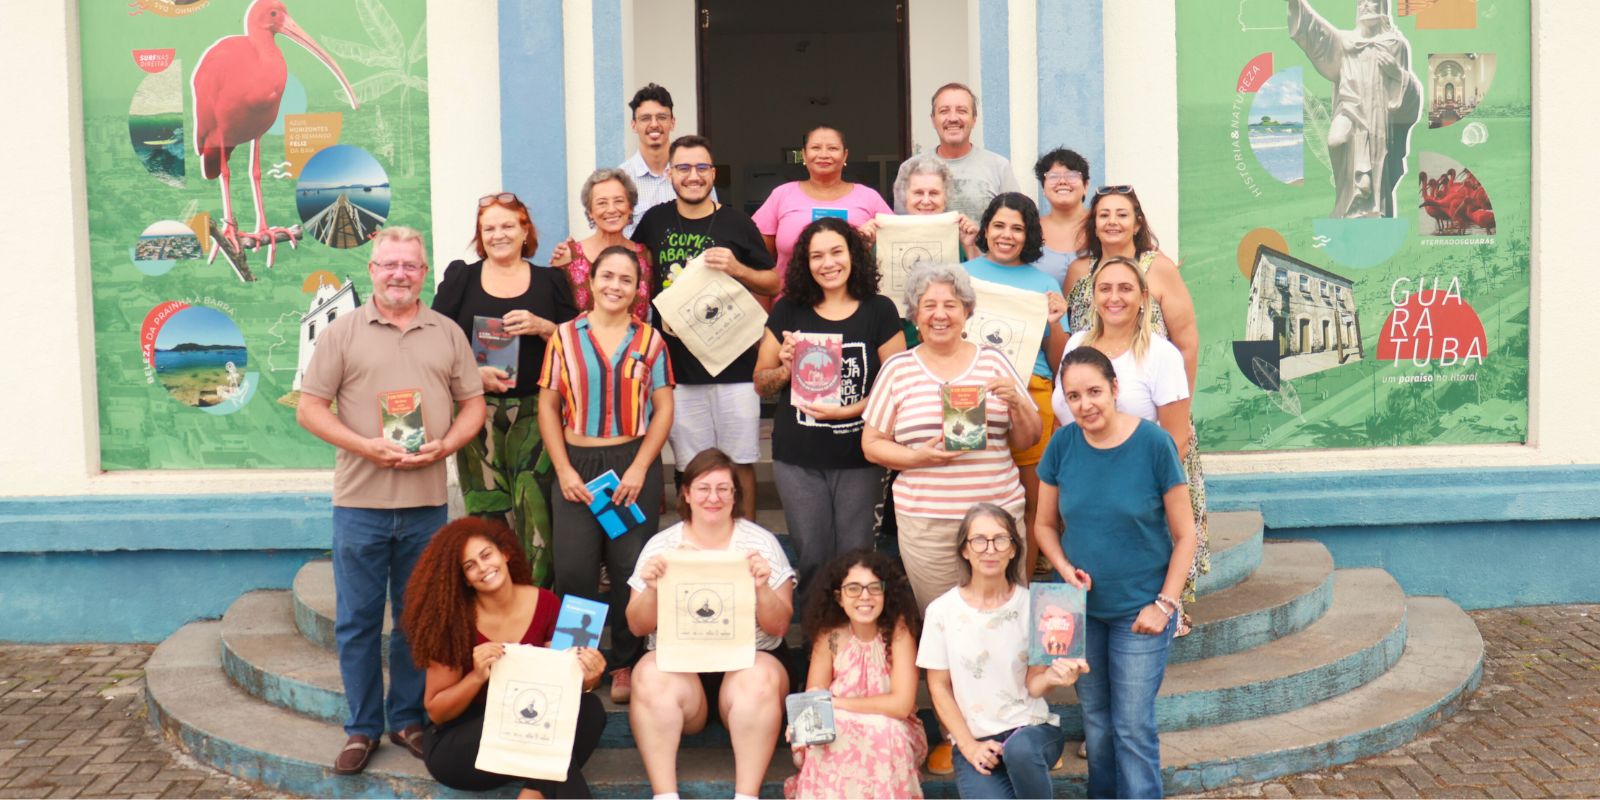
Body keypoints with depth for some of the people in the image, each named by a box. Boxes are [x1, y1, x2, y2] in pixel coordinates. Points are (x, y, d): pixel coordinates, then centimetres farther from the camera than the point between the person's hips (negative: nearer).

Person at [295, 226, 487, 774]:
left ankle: (408, 719, 23)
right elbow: (310, 409, 0)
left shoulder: (448, 333, 9)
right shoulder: (342, 333, 3)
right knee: (357, 620, 5)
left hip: (427, 502, 2)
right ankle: (362, 728, 17)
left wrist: (445, 445, -9)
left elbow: (473, 405, 10)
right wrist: (365, 446, -13)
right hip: (360, 502, -1)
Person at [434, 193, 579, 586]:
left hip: (535, 413, 0)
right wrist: (475, 373, -11)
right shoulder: (460, 278, 11)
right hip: (478, 410, 0)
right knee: (486, 507, -2)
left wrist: (542, 327, -11)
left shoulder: (550, 281, 11)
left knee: (535, 503, -10)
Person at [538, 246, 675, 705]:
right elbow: (548, 406, 5)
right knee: (574, 568, -3)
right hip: (577, 464, 0)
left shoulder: (649, 340, 5)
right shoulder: (565, 337, 6)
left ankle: (626, 665, 16)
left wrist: (639, 468, -7)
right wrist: (564, 470, -4)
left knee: (631, 568, 2)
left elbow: (664, 409, 3)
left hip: (634, 464, 0)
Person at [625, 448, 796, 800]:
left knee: (760, 679, -34)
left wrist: (762, 587, -22)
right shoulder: (660, 546, 6)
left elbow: (778, 626, -2)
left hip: (748, 659, -1)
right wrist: (651, 588, -18)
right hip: (678, 659, 1)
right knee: (650, 677, -31)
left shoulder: (762, 542, 3)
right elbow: (638, 626, 2)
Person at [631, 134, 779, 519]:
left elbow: (773, 284, 5)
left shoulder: (736, 223, 1)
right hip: (678, 368, 2)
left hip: (735, 367, -2)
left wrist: (737, 268, -12)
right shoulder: (655, 221, 8)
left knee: (741, 464, 3)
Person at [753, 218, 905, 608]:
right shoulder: (788, 312, 5)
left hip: (859, 456, -1)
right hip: (798, 458, 1)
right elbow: (761, 383, 9)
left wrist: (849, 410, -17)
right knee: (811, 557, 5)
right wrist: (786, 370, -12)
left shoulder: (879, 312, 0)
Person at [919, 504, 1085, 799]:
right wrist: (968, 746, -6)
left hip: (1031, 728, 0)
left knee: (1020, 749, -36)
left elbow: (1033, 685, -2)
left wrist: (1052, 677, -25)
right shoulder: (942, 611, -4)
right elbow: (939, 687, 3)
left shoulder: (1031, 606, -4)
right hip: (974, 739, 0)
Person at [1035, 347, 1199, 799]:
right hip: (1082, 607, 4)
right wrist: (1066, 569, -12)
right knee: (1095, 717, 17)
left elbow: (1184, 533, -9)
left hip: (1139, 610, -3)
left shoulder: (1154, 443, -16)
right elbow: (1044, 524, 5)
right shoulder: (1063, 444, -7)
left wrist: (1165, 603, -14)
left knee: (1133, 727, 1)